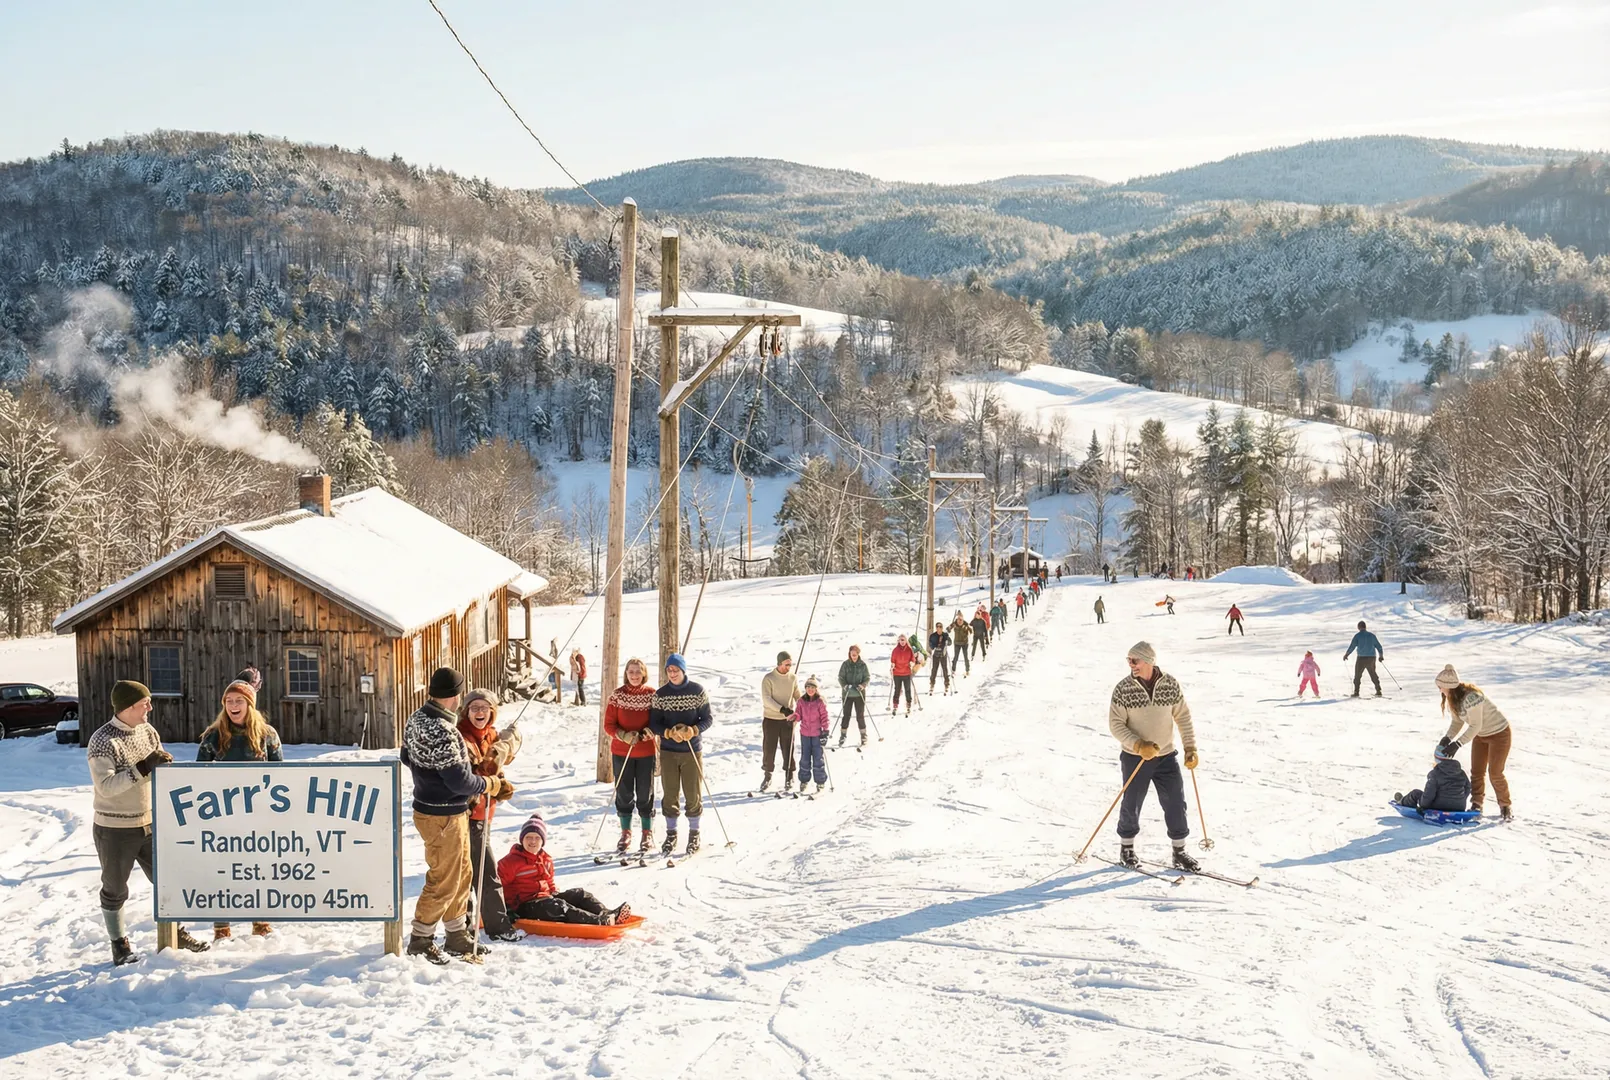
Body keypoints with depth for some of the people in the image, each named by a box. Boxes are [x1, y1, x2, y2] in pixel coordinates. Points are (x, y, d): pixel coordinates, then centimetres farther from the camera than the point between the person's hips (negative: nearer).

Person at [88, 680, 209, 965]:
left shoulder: (148, 731, 3)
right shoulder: (102, 741, -17)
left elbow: (163, 769, 16)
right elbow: (105, 786, -26)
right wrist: (144, 767, -30)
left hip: (150, 824, 6)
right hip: (115, 831, -6)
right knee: (115, 890, 9)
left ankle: (177, 934, 27)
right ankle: (119, 944, 23)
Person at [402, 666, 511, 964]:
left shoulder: (416, 719, 1)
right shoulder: (441, 732, -29)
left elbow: (407, 757, 16)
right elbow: (460, 781, -25)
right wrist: (491, 785, -10)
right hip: (444, 817, -10)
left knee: (462, 874, 21)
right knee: (444, 881, 5)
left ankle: (458, 936, 33)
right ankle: (420, 942, 18)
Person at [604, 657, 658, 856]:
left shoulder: (652, 695, -2)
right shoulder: (617, 695, -3)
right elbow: (608, 725, -2)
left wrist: (649, 732, -16)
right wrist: (624, 736, -19)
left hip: (646, 752, -1)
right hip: (621, 752, 1)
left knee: (645, 793, 4)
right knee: (624, 793, 7)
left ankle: (647, 834, 18)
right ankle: (625, 833, 20)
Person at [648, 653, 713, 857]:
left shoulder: (698, 691, -3)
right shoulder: (660, 695, 1)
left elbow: (708, 718, -1)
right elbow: (654, 724, 2)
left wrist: (693, 731, -19)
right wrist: (669, 733, -18)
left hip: (692, 750, -1)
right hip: (668, 751, 2)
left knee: (692, 794, 3)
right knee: (669, 794, 5)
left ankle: (694, 834, 18)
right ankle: (671, 834, 18)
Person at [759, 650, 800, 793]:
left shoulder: (793, 678, 3)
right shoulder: (768, 678, -9)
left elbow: (798, 696, 12)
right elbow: (766, 699, -16)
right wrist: (782, 709, -27)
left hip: (787, 720, 2)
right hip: (770, 719, -2)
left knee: (788, 749, 2)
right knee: (769, 748, 5)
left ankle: (789, 778, 13)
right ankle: (767, 776, 20)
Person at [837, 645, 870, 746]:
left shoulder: (862, 665, -4)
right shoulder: (845, 664, -4)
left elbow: (867, 677, 1)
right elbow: (840, 677, 0)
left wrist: (862, 685, -17)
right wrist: (844, 685, -18)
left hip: (859, 693, 0)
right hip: (847, 693, 0)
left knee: (860, 715, 3)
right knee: (846, 715, 6)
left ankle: (863, 735, 14)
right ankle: (843, 735, 17)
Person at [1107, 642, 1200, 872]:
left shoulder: (1170, 684, -6)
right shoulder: (1123, 689, -12)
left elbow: (1183, 717, 4)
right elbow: (1116, 725, -10)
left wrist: (1190, 748, -1)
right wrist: (1139, 745, -22)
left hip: (1166, 756, 2)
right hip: (1135, 758, -2)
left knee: (1176, 804, 4)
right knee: (1132, 805, 8)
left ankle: (1179, 852, 18)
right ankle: (1126, 848, 29)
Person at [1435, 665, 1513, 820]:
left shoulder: (1471, 698, -36)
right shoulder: (1453, 698, -7)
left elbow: (1475, 726, -31)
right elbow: (1457, 721, 0)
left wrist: (1458, 743, -31)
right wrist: (1448, 737, -15)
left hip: (1499, 733, -8)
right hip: (1480, 735, 8)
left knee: (1495, 772, -6)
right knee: (1477, 771, 7)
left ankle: (1505, 806, 11)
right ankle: (1476, 805, 18)